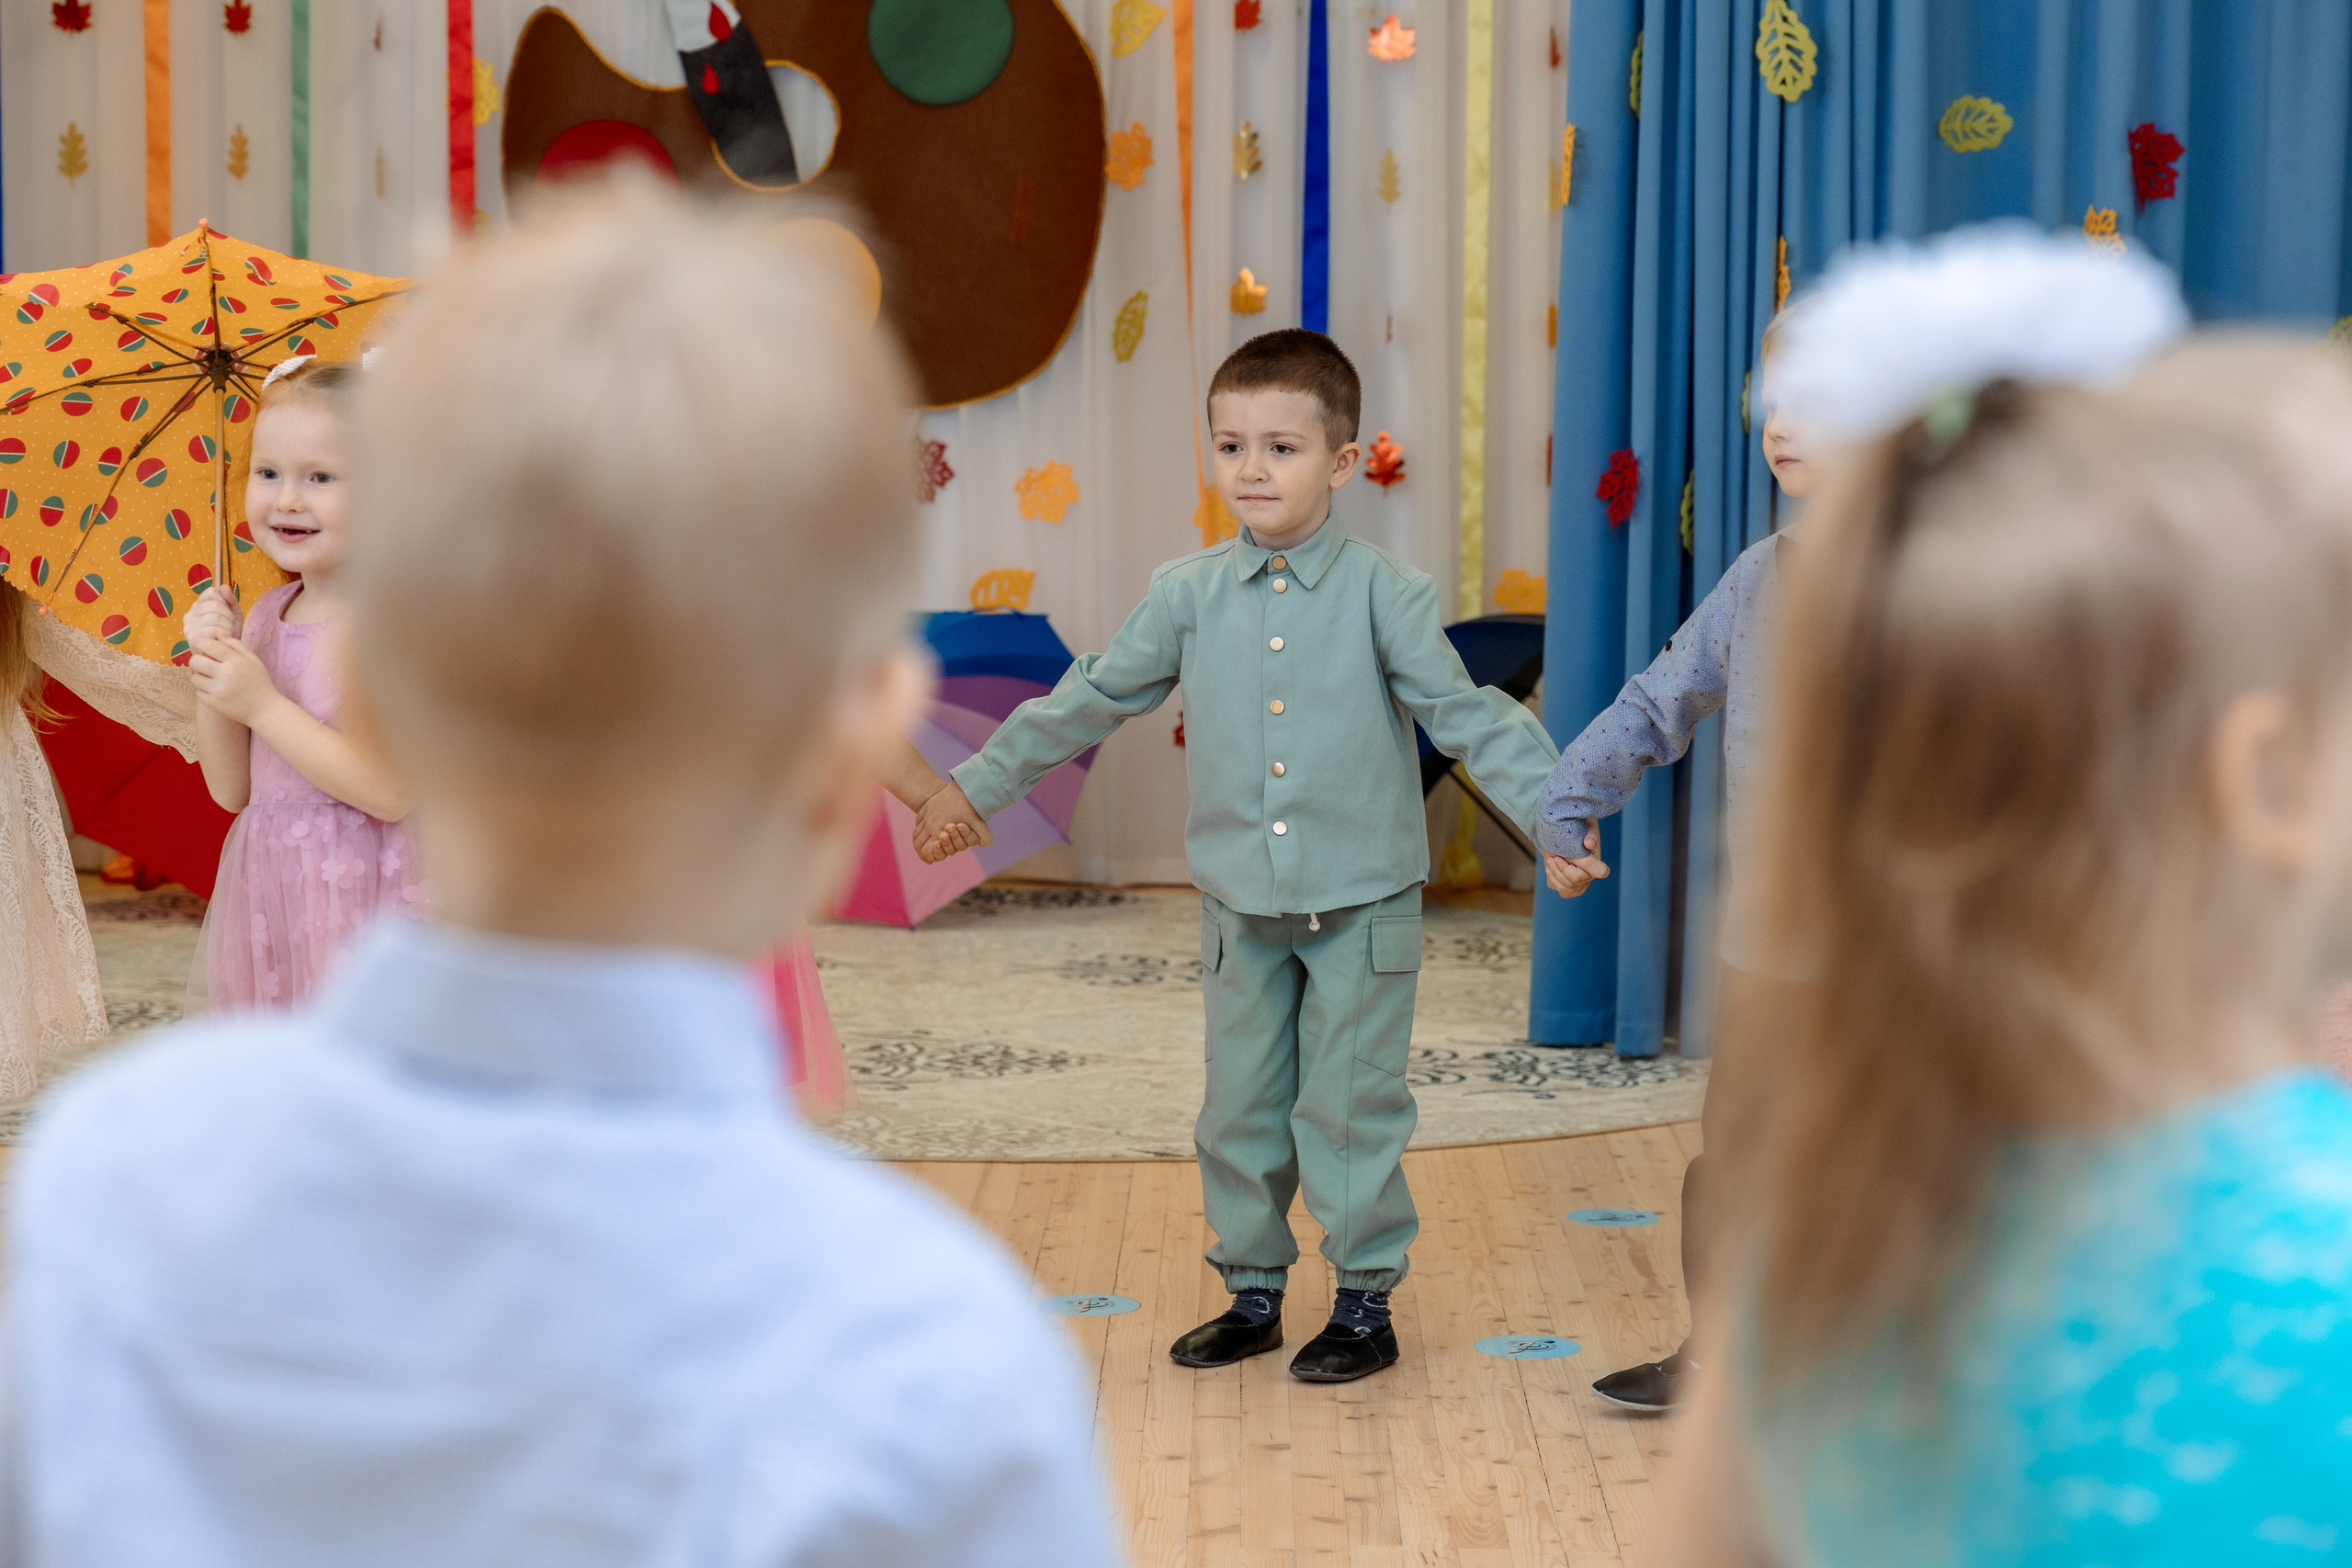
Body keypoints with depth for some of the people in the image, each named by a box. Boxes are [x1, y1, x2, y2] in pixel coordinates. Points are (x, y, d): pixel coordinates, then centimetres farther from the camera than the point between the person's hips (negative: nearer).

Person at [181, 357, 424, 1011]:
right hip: (268, 904, 6)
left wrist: (263, 705, -20)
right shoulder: (267, 614, 7)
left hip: (359, 902, -6)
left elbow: (392, 793, -22)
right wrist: (211, 669, -5)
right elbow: (232, 789, 8)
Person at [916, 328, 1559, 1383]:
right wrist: (978, 783, 15)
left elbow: (1464, 713, -8)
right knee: (1239, 1106, 10)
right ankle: (1252, 1293, 25)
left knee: (1351, 1106, 2)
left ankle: (1365, 1303, 16)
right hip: (1240, 908, 3)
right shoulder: (1189, 594, 1)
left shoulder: (1385, 593, -7)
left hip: (1362, 907, -3)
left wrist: (1552, 809, -19)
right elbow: (1094, 697, 11)